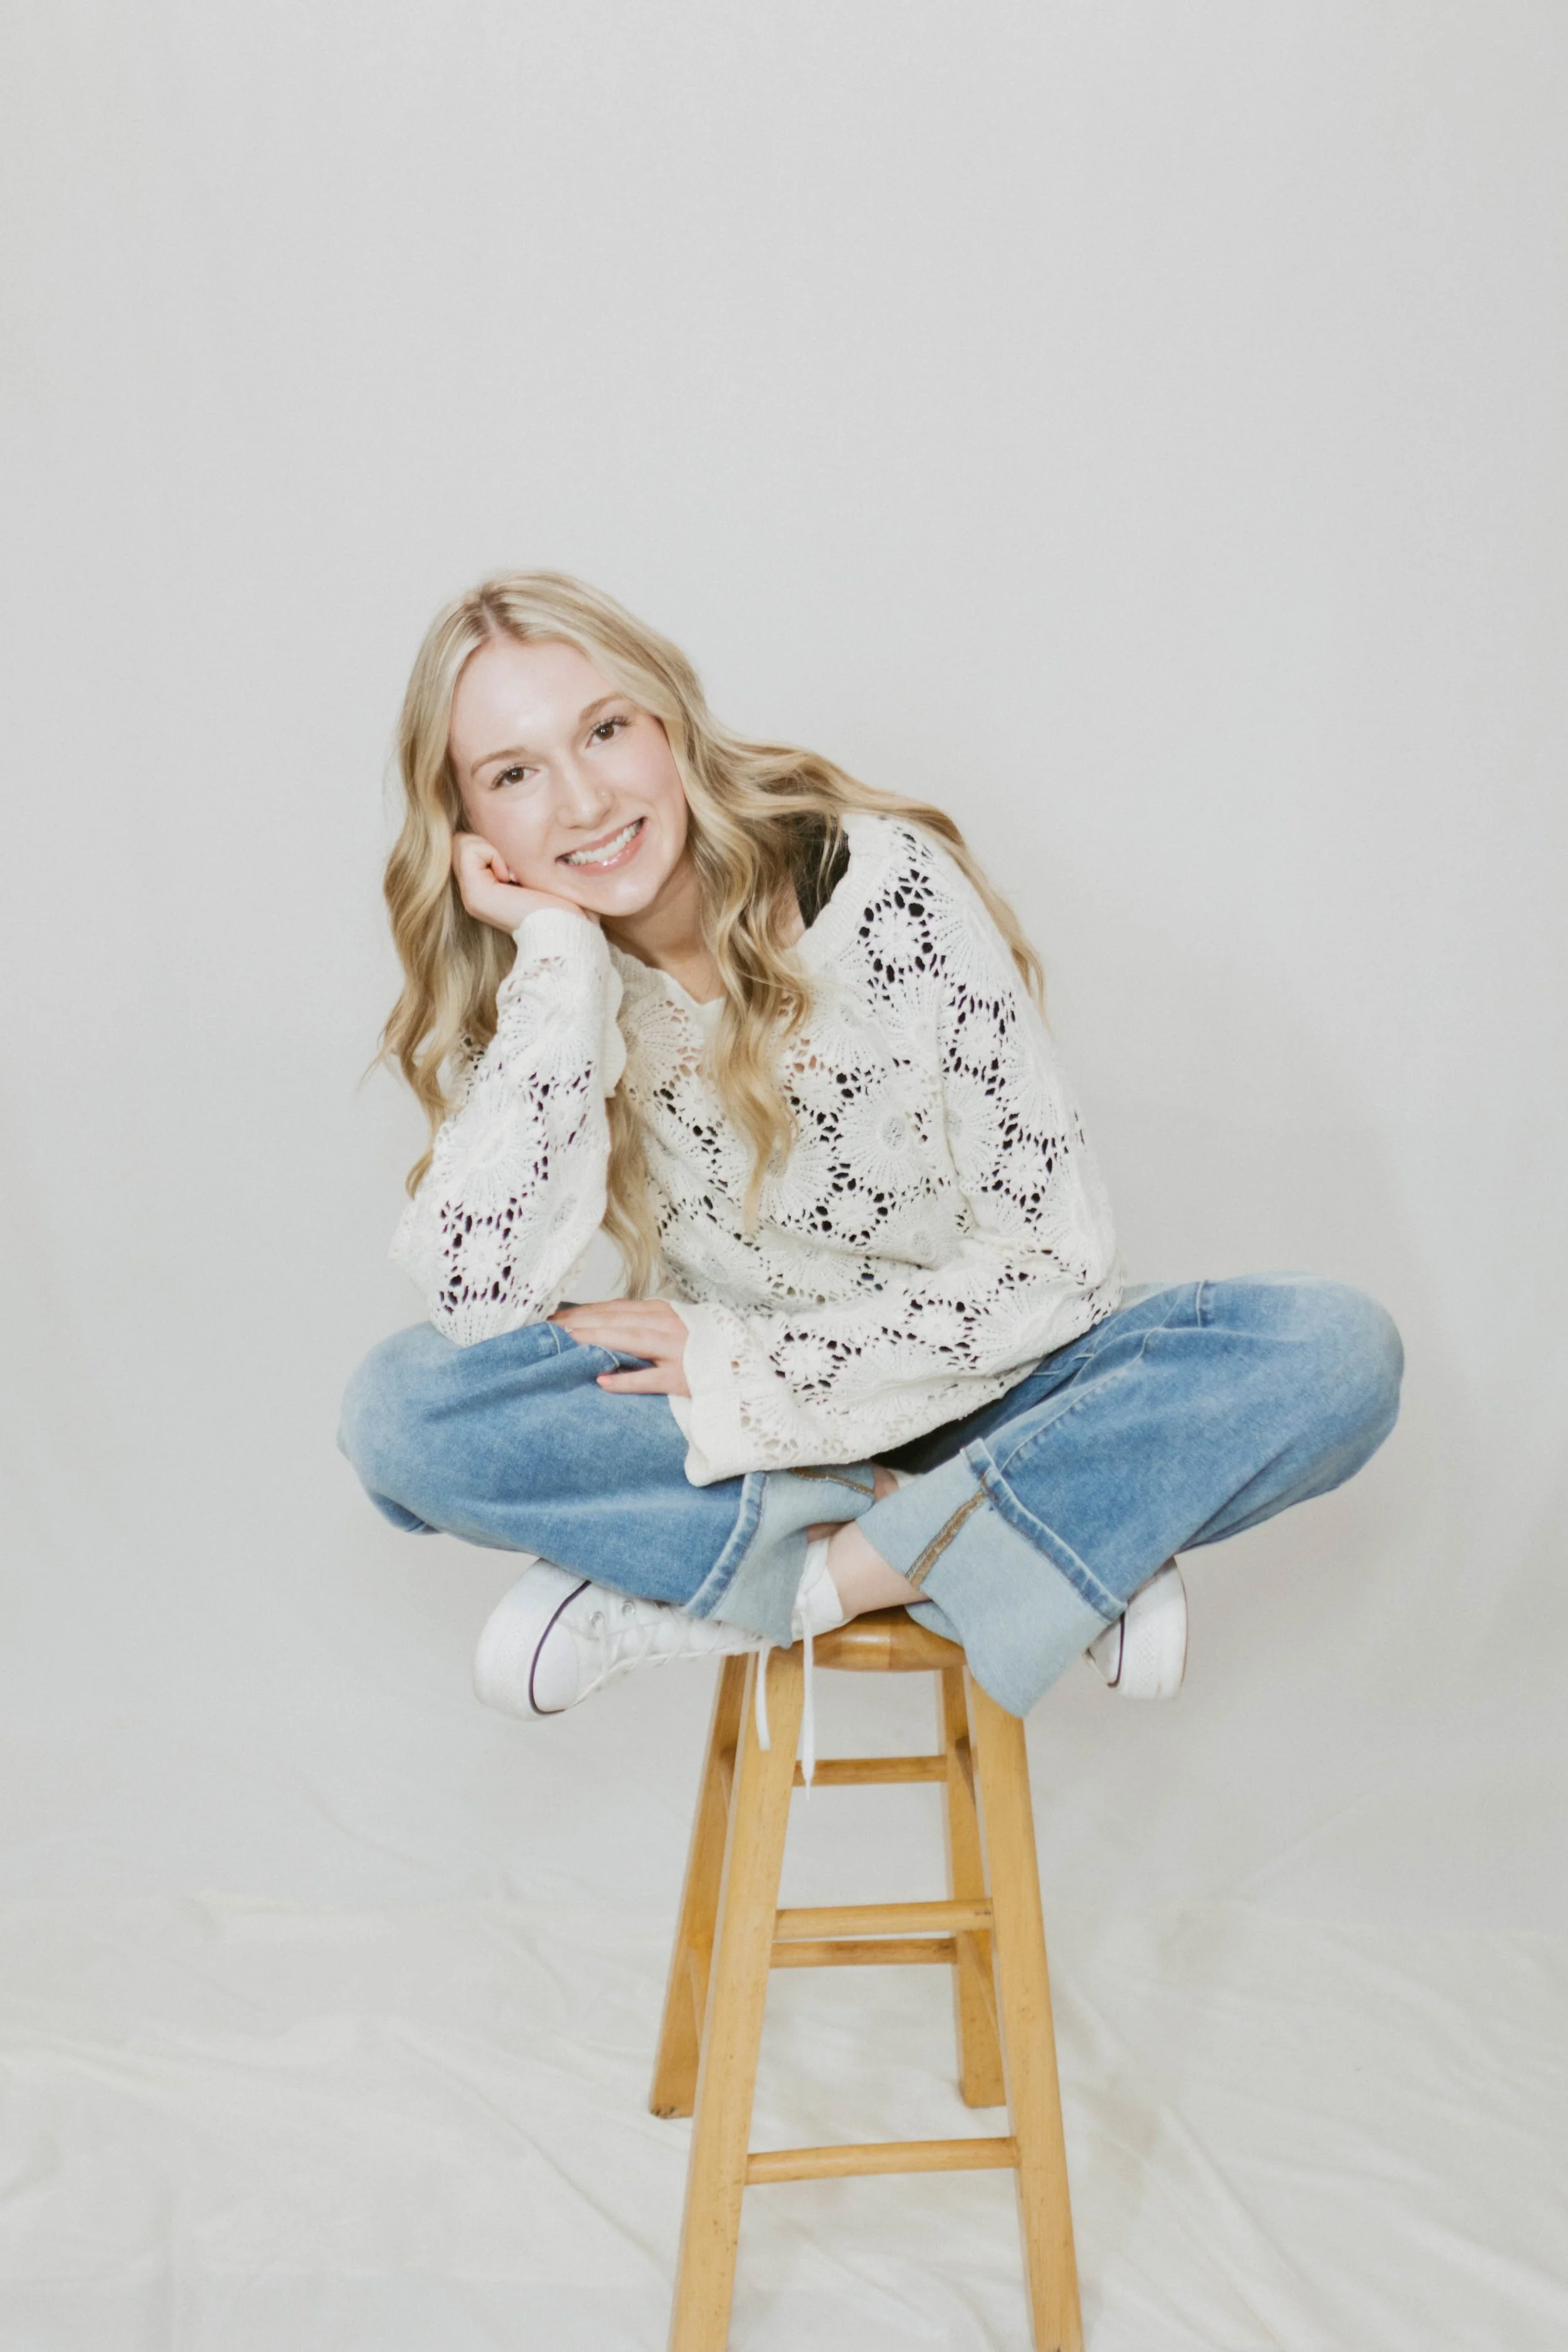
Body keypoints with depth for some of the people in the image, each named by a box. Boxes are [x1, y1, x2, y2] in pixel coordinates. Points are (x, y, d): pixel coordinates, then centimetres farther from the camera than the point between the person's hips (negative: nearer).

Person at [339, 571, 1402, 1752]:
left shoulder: (886, 886, -17)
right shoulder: (513, 987, -8)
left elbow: (1061, 1256, -16)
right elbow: (482, 1304, -25)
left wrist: (752, 1363, -19)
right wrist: (558, 959, -25)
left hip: (964, 1386, -1)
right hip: (716, 1432, 2)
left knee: (1336, 1350, -26)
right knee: (400, 1407, -26)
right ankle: (1013, 1548, -21)